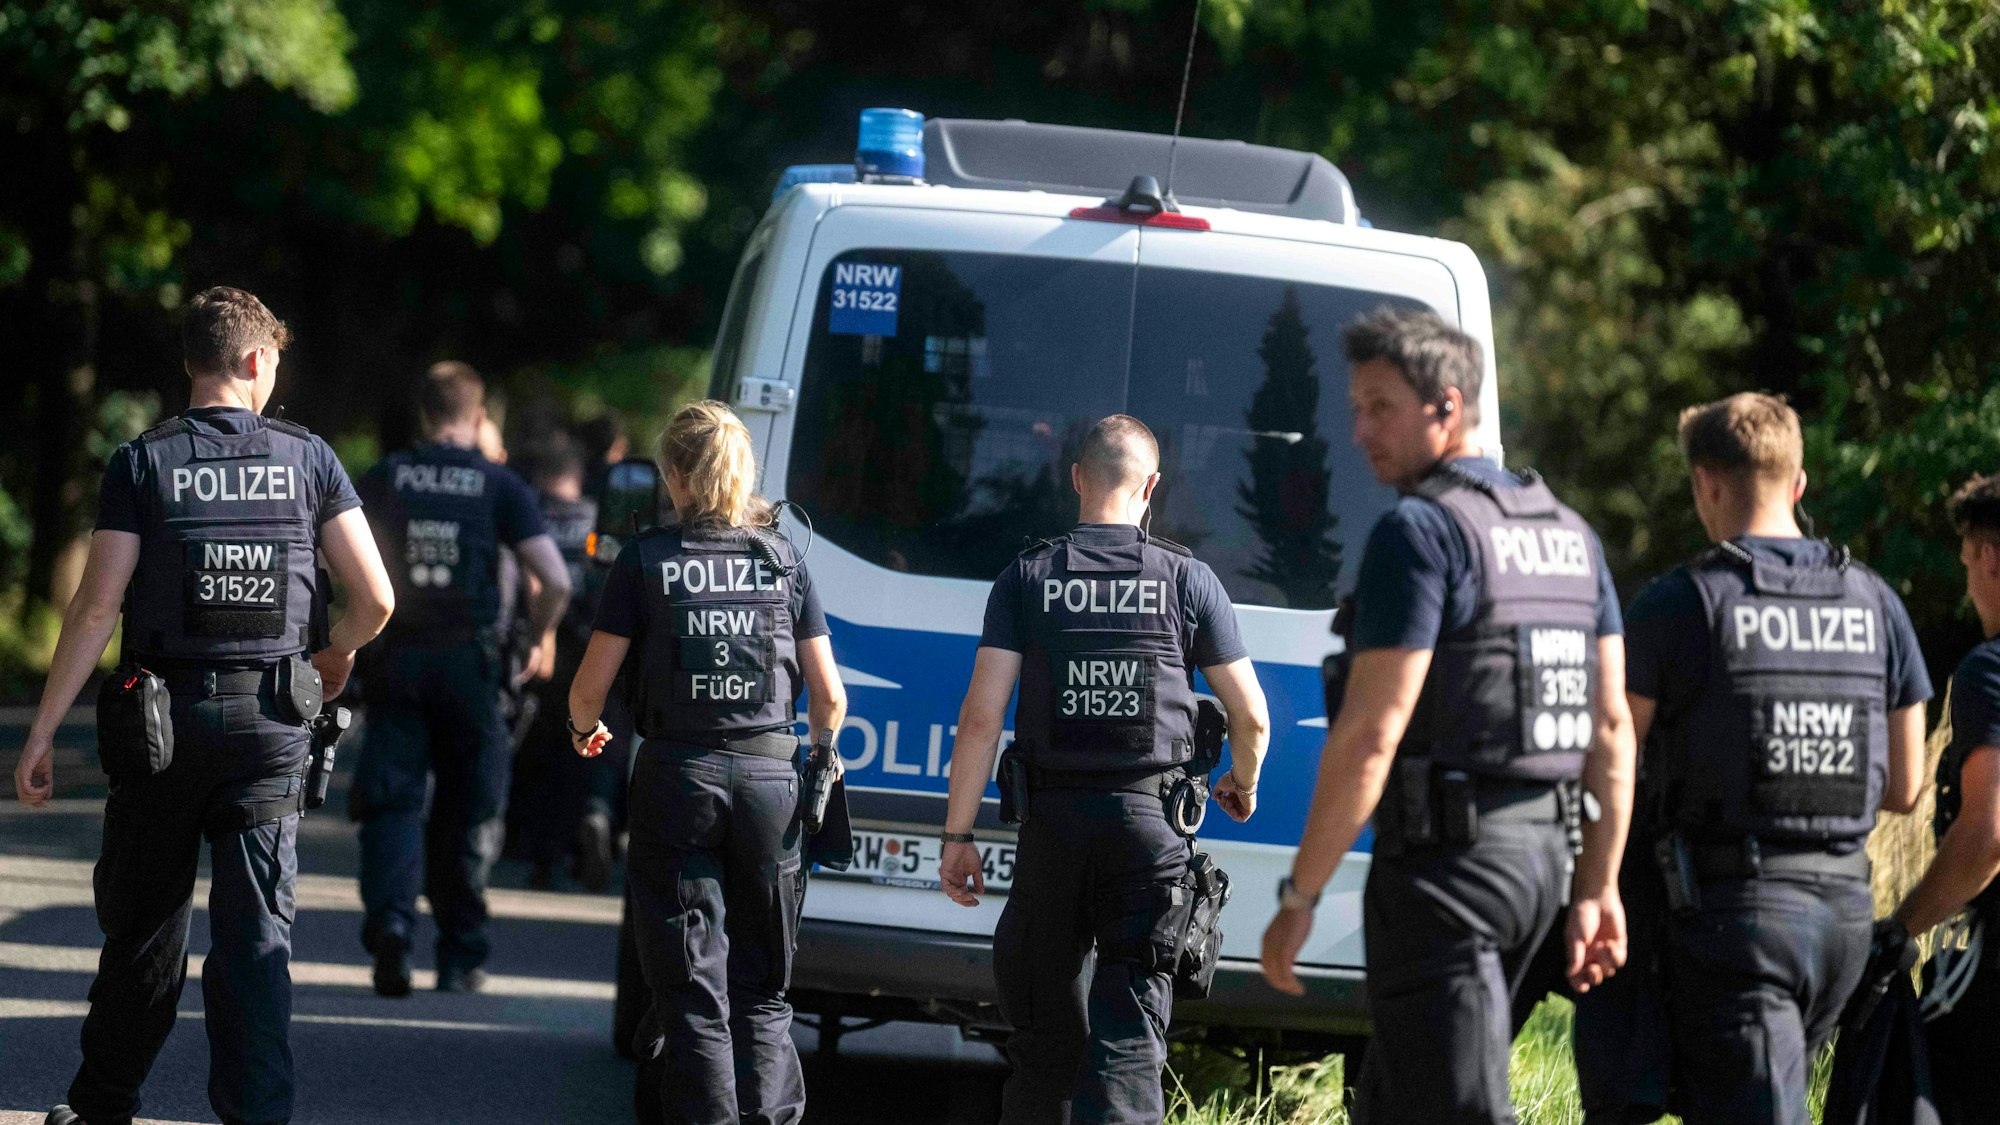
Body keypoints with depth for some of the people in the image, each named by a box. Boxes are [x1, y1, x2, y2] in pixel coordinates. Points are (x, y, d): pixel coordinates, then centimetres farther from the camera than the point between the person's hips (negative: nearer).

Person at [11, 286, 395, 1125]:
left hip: (162, 723, 0)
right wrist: (336, 655, 22)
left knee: (143, 926, 12)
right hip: (270, 719, 0)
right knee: (256, 931, 2)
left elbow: (97, 607, -8)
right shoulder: (308, 458, 1)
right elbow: (375, 599, -1)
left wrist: (42, 732, -5)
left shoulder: (143, 463, -3)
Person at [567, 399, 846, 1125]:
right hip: (770, 777, 2)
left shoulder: (648, 559, -1)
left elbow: (591, 686, -2)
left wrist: (584, 730, 20)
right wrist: (821, 753, 28)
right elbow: (828, 696, 6)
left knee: (692, 988, 2)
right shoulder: (783, 559, 6)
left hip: (677, 775, -2)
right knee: (761, 989, 11)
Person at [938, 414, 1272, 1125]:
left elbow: (982, 715, -5)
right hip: (1151, 823, -1)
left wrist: (958, 836, -1)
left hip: (1054, 824, 1)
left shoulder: (1028, 578, 1)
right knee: (1128, 1038, -3)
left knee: (1044, 1037, 15)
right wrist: (1242, 785, 25)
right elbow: (1250, 718, 4)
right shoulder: (1188, 580, 1)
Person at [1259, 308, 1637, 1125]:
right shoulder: (1566, 532, 15)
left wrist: (1299, 895, -13)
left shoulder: (1420, 532, -12)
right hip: (1544, 848, 9)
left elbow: (1372, 733, -17)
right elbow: (1612, 726, 15)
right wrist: (1598, 888, 18)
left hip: (1446, 857, -9)